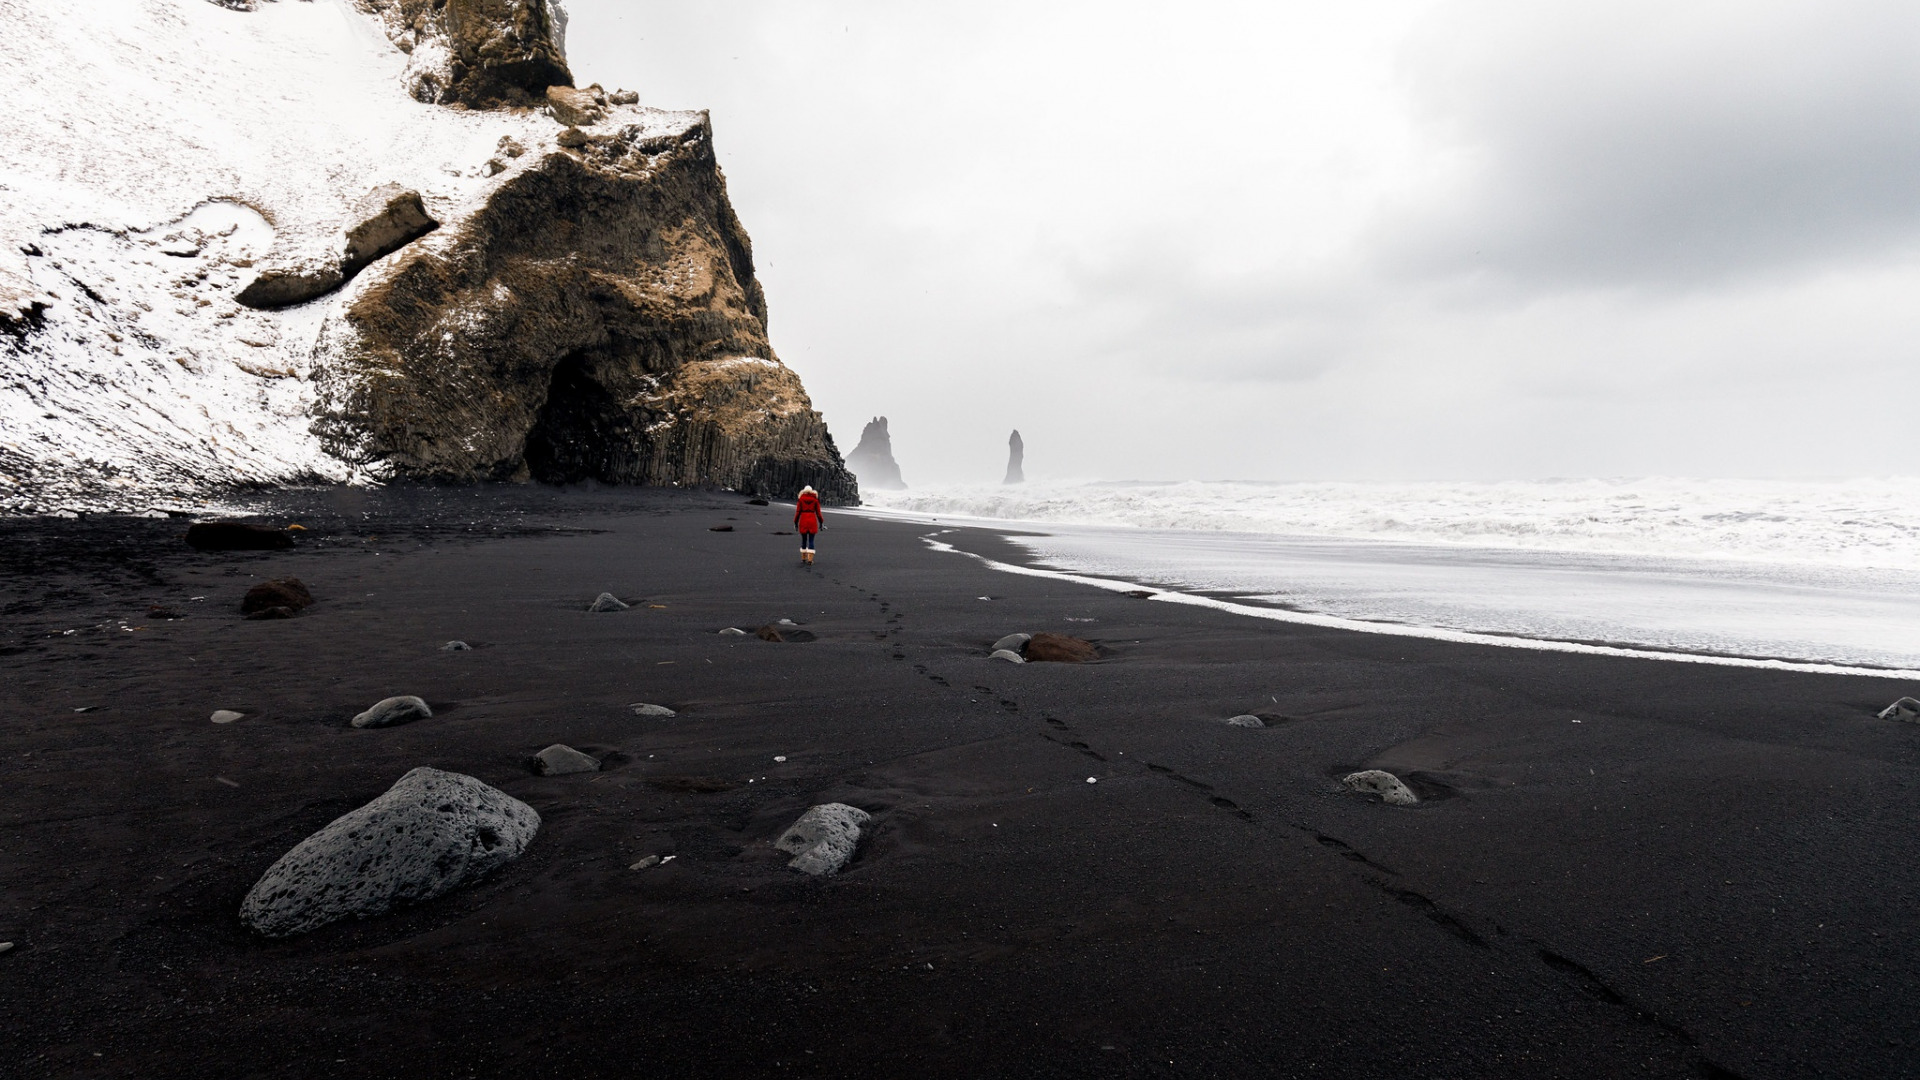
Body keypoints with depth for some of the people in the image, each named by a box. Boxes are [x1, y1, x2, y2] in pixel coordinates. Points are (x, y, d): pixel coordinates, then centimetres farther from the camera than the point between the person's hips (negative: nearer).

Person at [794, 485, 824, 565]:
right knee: (811, 540, 1)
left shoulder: (800, 499, 3)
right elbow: (818, 512, 2)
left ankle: (803, 559, 16)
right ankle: (810, 560, -5)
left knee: (804, 540, 12)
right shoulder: (815, 499, 4)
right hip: (812, 521, 0)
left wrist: (795, 523, 3)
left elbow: (798, 511, -1)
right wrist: (821, 522, 9)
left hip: (803, 521, 0)